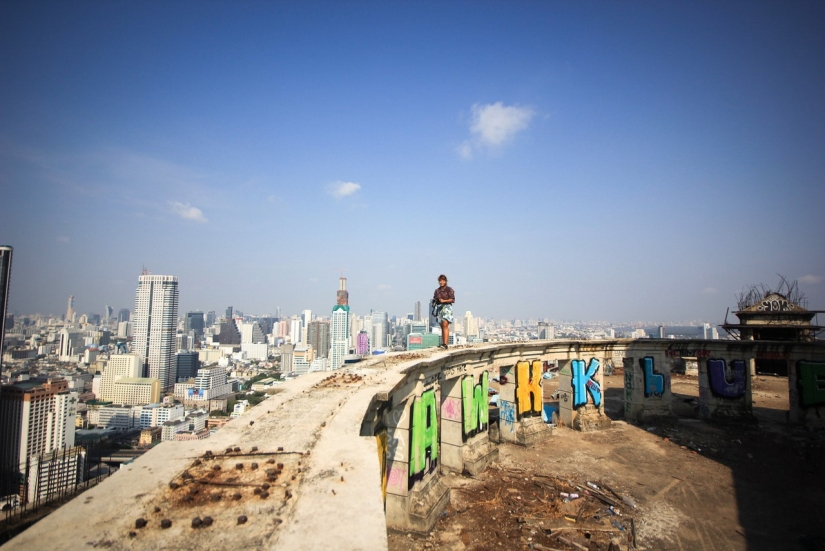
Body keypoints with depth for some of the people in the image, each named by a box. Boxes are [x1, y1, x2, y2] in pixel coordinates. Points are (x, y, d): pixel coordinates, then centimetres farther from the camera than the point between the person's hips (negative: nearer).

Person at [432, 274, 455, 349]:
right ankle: (443, 343, 10)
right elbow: (434, 299, 18)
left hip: (447, 307, -5)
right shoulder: (437, 290, 17)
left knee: (445, 326, -16)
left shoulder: (449, 289, 1)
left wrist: (444, 301, -18)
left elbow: (453, 299, -6)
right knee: (442, 327, 6)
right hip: (439, 308, 5)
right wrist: (434, 301, -5)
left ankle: (445, 344, -21)